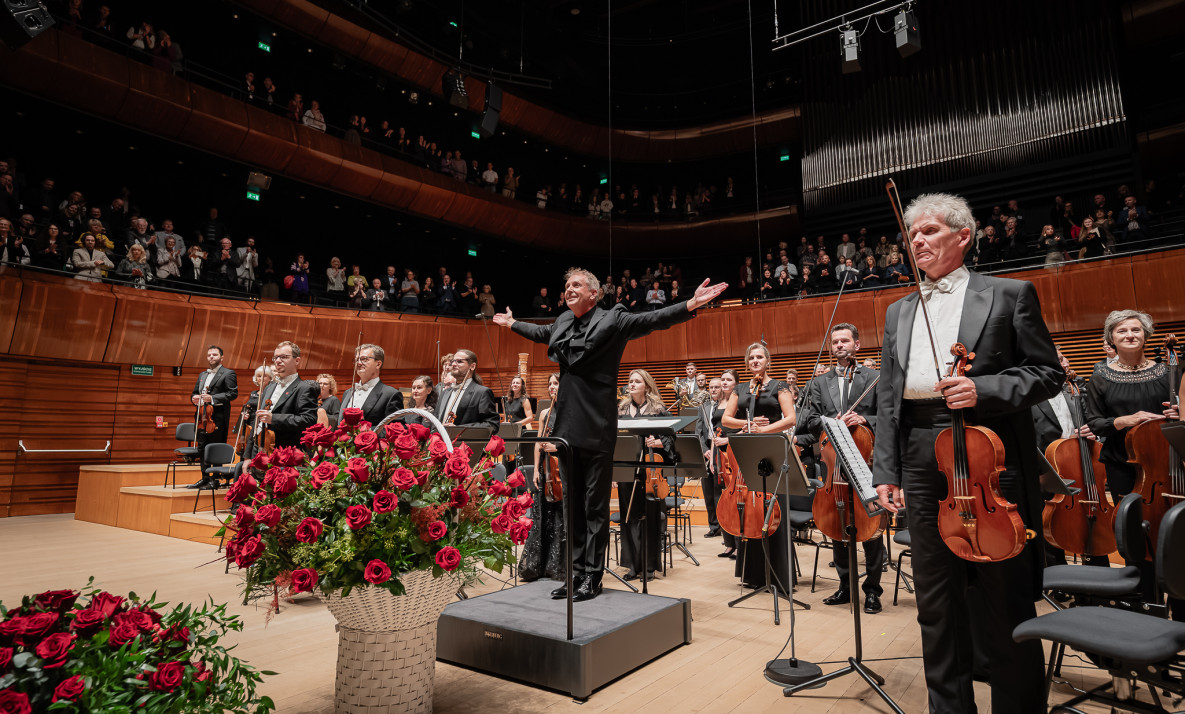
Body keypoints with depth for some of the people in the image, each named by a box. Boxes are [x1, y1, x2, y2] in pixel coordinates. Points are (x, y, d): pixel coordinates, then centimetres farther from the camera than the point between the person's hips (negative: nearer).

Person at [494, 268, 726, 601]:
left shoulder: (612, 320, -5)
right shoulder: (562, 322, 13)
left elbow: (653, 320, -15)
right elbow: (542, 332, 34)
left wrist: (692, 304, -29)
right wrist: (512, 323, 46)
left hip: (597, 429, -6)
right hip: (568, 426, 7)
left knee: (595, 505, 3)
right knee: (572, 503, 13)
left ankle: (593, 576, 15)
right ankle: (576, 572, 25)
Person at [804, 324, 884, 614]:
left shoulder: (876, 378, 4)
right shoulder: (820, 384, 13)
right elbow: (812, 422, 6)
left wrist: (864, 420, -18)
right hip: (833, 463, 3)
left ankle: (872, 589, 15)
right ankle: (845, 586, 23)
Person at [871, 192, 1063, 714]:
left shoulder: (1010, 294, 5)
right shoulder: (898, 313, 16)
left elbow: (1047, 373, 0)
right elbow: (887, 398, 13)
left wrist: (984, 389, -18)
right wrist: (885, 470, 6)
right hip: (921, 460, 4)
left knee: (1005, 597, 6)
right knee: (937, 600, 12)